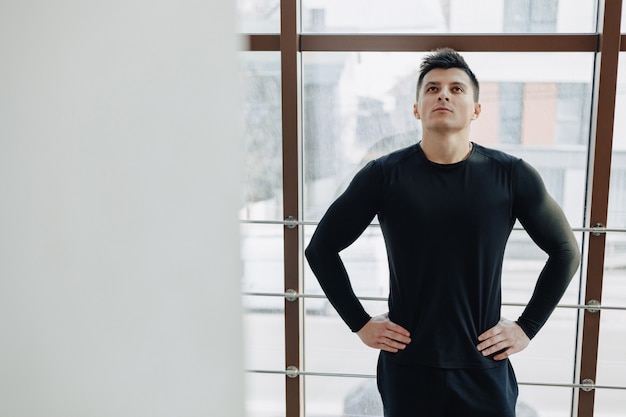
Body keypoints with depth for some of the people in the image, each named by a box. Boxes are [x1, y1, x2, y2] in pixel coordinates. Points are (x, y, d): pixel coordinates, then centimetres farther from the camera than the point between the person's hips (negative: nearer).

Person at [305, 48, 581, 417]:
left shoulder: (512, 176, -5)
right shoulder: (384, 175, -7)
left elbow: (566, 251, 7)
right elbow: (321, 247, 2)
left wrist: (527, 327, 2)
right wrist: (360, 323, -1)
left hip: (484, 368, 1)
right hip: (406, 367, 0)